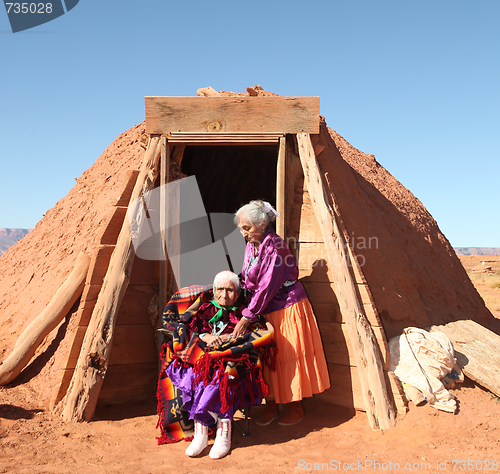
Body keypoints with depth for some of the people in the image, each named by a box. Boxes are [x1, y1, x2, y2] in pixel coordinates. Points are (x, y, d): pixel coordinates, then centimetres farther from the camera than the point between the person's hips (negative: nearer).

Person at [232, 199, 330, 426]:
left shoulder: (274, 245, -21)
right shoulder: (251, 246, 5)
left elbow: (267, 286, -25)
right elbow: (247, 282, 14)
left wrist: (247, 316, -24)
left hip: (287, 308, -8)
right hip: (265, 310, 8)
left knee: (289, 356, 4)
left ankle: (296, 408, 21)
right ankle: (271, 406, 25)